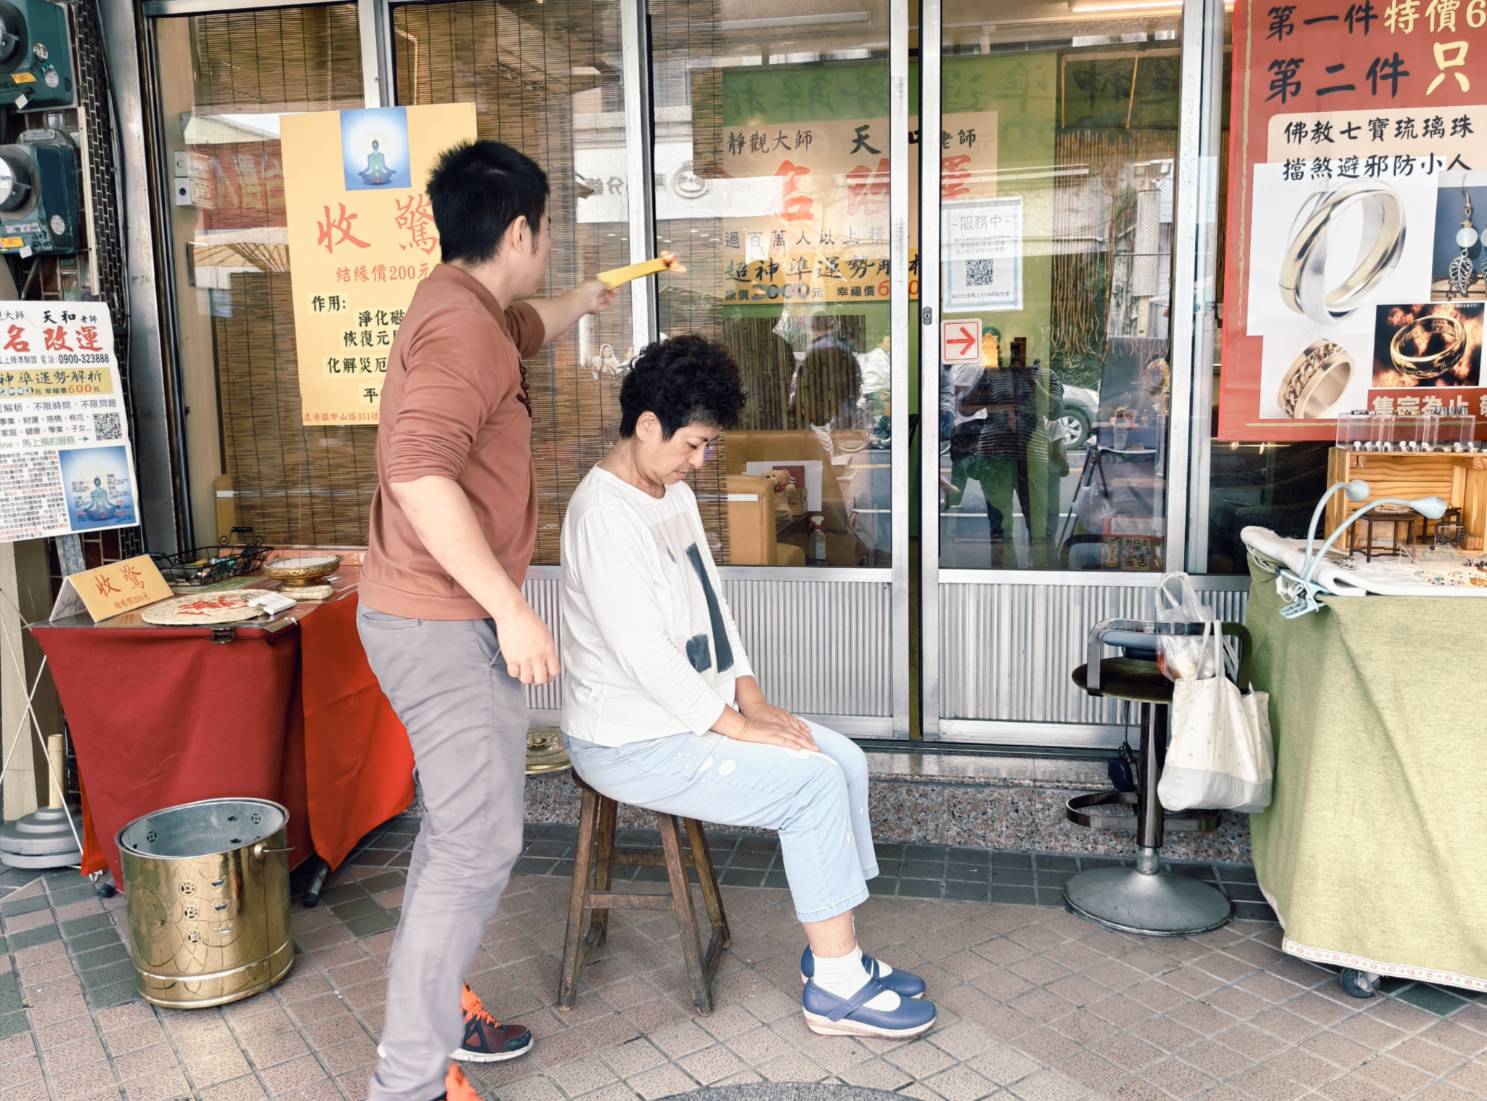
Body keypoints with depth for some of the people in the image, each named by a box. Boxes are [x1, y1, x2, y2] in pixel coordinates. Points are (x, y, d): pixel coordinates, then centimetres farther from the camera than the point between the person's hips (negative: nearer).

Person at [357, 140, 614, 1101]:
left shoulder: (466, 308, 14)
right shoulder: (465, 327, -18)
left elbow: (524, 330, 40)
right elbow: (420, 472, -30)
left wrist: (582, 303, 59)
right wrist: (512, 608, -28)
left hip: (435, 617, 11)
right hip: (447, 625, -11)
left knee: (459, 827, 19)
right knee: (481, 844, -5)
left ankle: (432, 1010, 34)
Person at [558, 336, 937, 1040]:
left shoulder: (675, 494, 10)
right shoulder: (605, 516, -23)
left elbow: (712, 603, 14)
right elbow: (645, 656, -26)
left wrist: (751, 695, 2)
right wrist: (737, 726, -20)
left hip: (694, 712, 10)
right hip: (631, 742, -10)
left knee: (846, 761, 1)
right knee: (814, 784, -17)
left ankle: (832, 948, 10)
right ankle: (836, 986, -3)